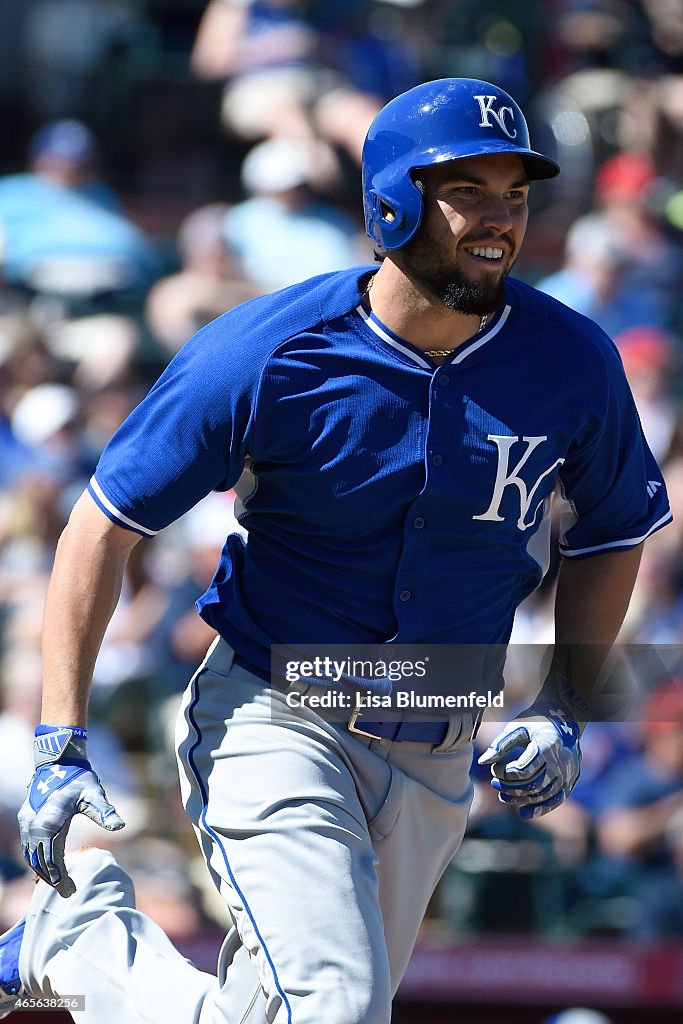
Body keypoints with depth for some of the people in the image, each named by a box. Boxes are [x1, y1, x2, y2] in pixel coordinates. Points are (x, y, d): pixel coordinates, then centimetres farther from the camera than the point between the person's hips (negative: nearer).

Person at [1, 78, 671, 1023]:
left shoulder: (573, 363, -7)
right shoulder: (265, 355, -16)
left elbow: (611, 536, 12)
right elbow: (104, 526, -9)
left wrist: (564, 711, -1)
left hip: (438, 759, 5)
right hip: (275, 723, -5)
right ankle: (83, 928, 1)